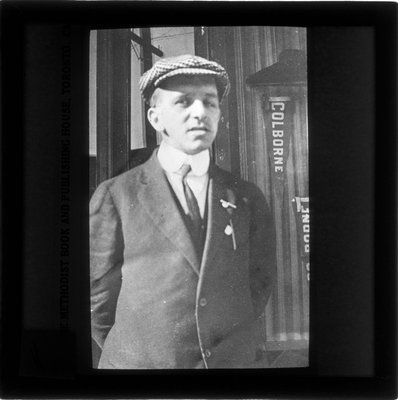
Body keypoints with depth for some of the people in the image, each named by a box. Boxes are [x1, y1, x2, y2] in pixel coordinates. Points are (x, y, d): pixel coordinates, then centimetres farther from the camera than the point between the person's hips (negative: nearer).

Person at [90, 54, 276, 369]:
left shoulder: (248, 198, 1)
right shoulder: (114, 197, -6)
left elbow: (259, 284, 7)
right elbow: (99, 299, -1)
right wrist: (133, 355, 6)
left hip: (240, 359, 2)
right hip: (139, 362, -2)